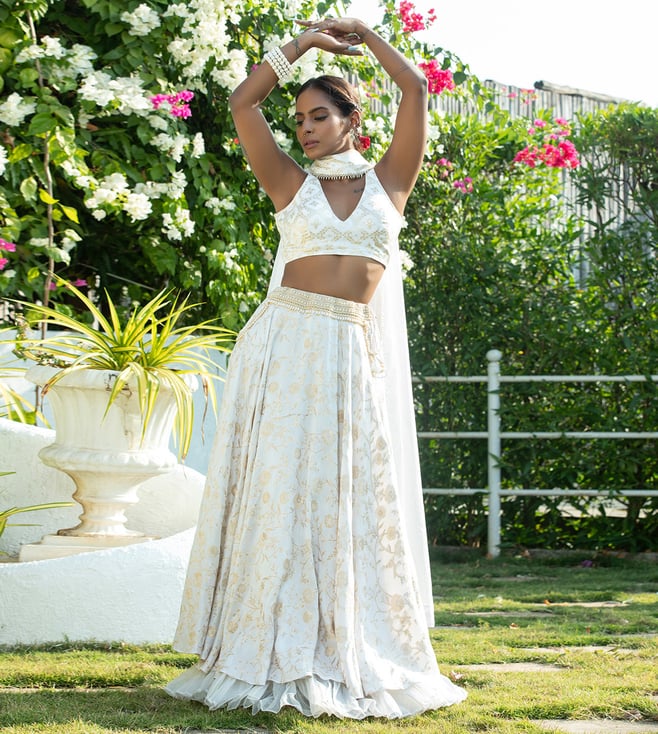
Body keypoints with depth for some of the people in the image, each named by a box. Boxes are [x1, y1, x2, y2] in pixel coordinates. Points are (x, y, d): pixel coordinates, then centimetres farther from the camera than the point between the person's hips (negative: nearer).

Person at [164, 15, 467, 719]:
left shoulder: (388, 182, 11)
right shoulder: (291, 185, 10)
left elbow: (416, 90, 8)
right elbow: (242, 103, 3)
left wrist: (364, 34, 16)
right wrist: (305, 41, 10)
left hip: (354, 357, 1)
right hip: (286, 344, -1)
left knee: (353, 501, 1)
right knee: (278, 494, -3)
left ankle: (353, 659, 5)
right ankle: (270, 657, -1)